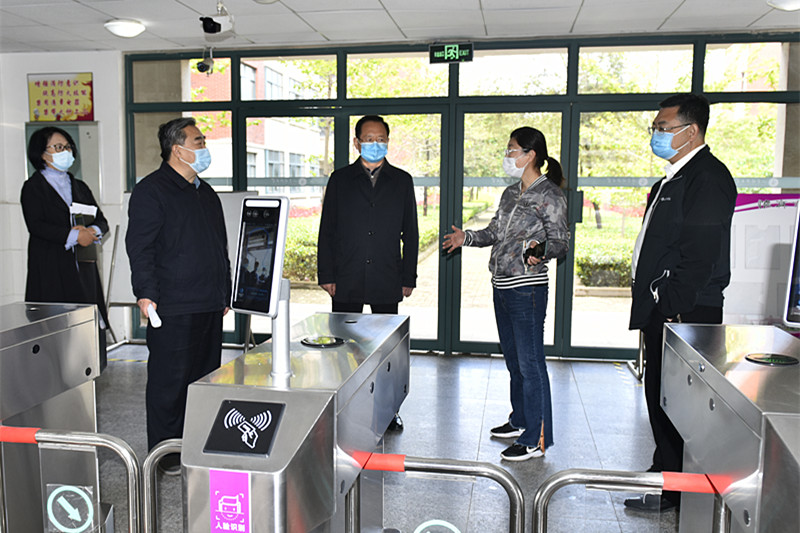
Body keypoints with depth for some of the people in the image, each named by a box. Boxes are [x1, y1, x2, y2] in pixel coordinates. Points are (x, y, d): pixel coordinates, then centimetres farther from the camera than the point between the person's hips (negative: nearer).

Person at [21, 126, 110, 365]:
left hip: (84, 265, 5)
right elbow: (35, 225, -9)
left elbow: (101, 220, 16)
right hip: (51, 269, -5)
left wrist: (92, 231, -6)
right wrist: (73, 235, -16)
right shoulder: (33, 187, 4)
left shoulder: (79, 187, 21)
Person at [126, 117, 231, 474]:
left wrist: (225, 294, 20)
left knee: (206, 376, 13)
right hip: (172, 308, -8)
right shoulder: (151, 190, -5)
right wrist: (146, 293, -19)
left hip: (210, 306, 8)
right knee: (169, 380, 0)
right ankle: (165, 453, 12)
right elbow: (140, 247, -12)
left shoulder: (206, 193, 19)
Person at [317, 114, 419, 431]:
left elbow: (410, 233, 8)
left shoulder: (402, 181, 9)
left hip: (387, 282, 1)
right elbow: (326, 232, 5)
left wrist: (408, 278, 3)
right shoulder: (340, 180, 7)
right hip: (346, 282, 0)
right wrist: (326, 275, -2)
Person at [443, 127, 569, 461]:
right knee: (513, 360, 19)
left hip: (527, 289, -9)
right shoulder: (510, 193, 14)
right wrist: (467, 237, 13)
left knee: (530, 363, -3)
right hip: (502, 287, 9)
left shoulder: (549, 195, -10)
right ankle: (520, 421, 34)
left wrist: (540, 249, -33)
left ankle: (536, 439, 6)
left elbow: (560, 240, -14)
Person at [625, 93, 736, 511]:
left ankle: (673, 491, 10)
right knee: (659, 395, 16)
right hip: (662, 309, 10)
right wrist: (651, 307, 17)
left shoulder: (708, 178, -13)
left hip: (684, 312, -10)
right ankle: (665, 474, 30)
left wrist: (670, 305, -21)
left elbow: (701, 255, -21)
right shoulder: (674, 179, 18)